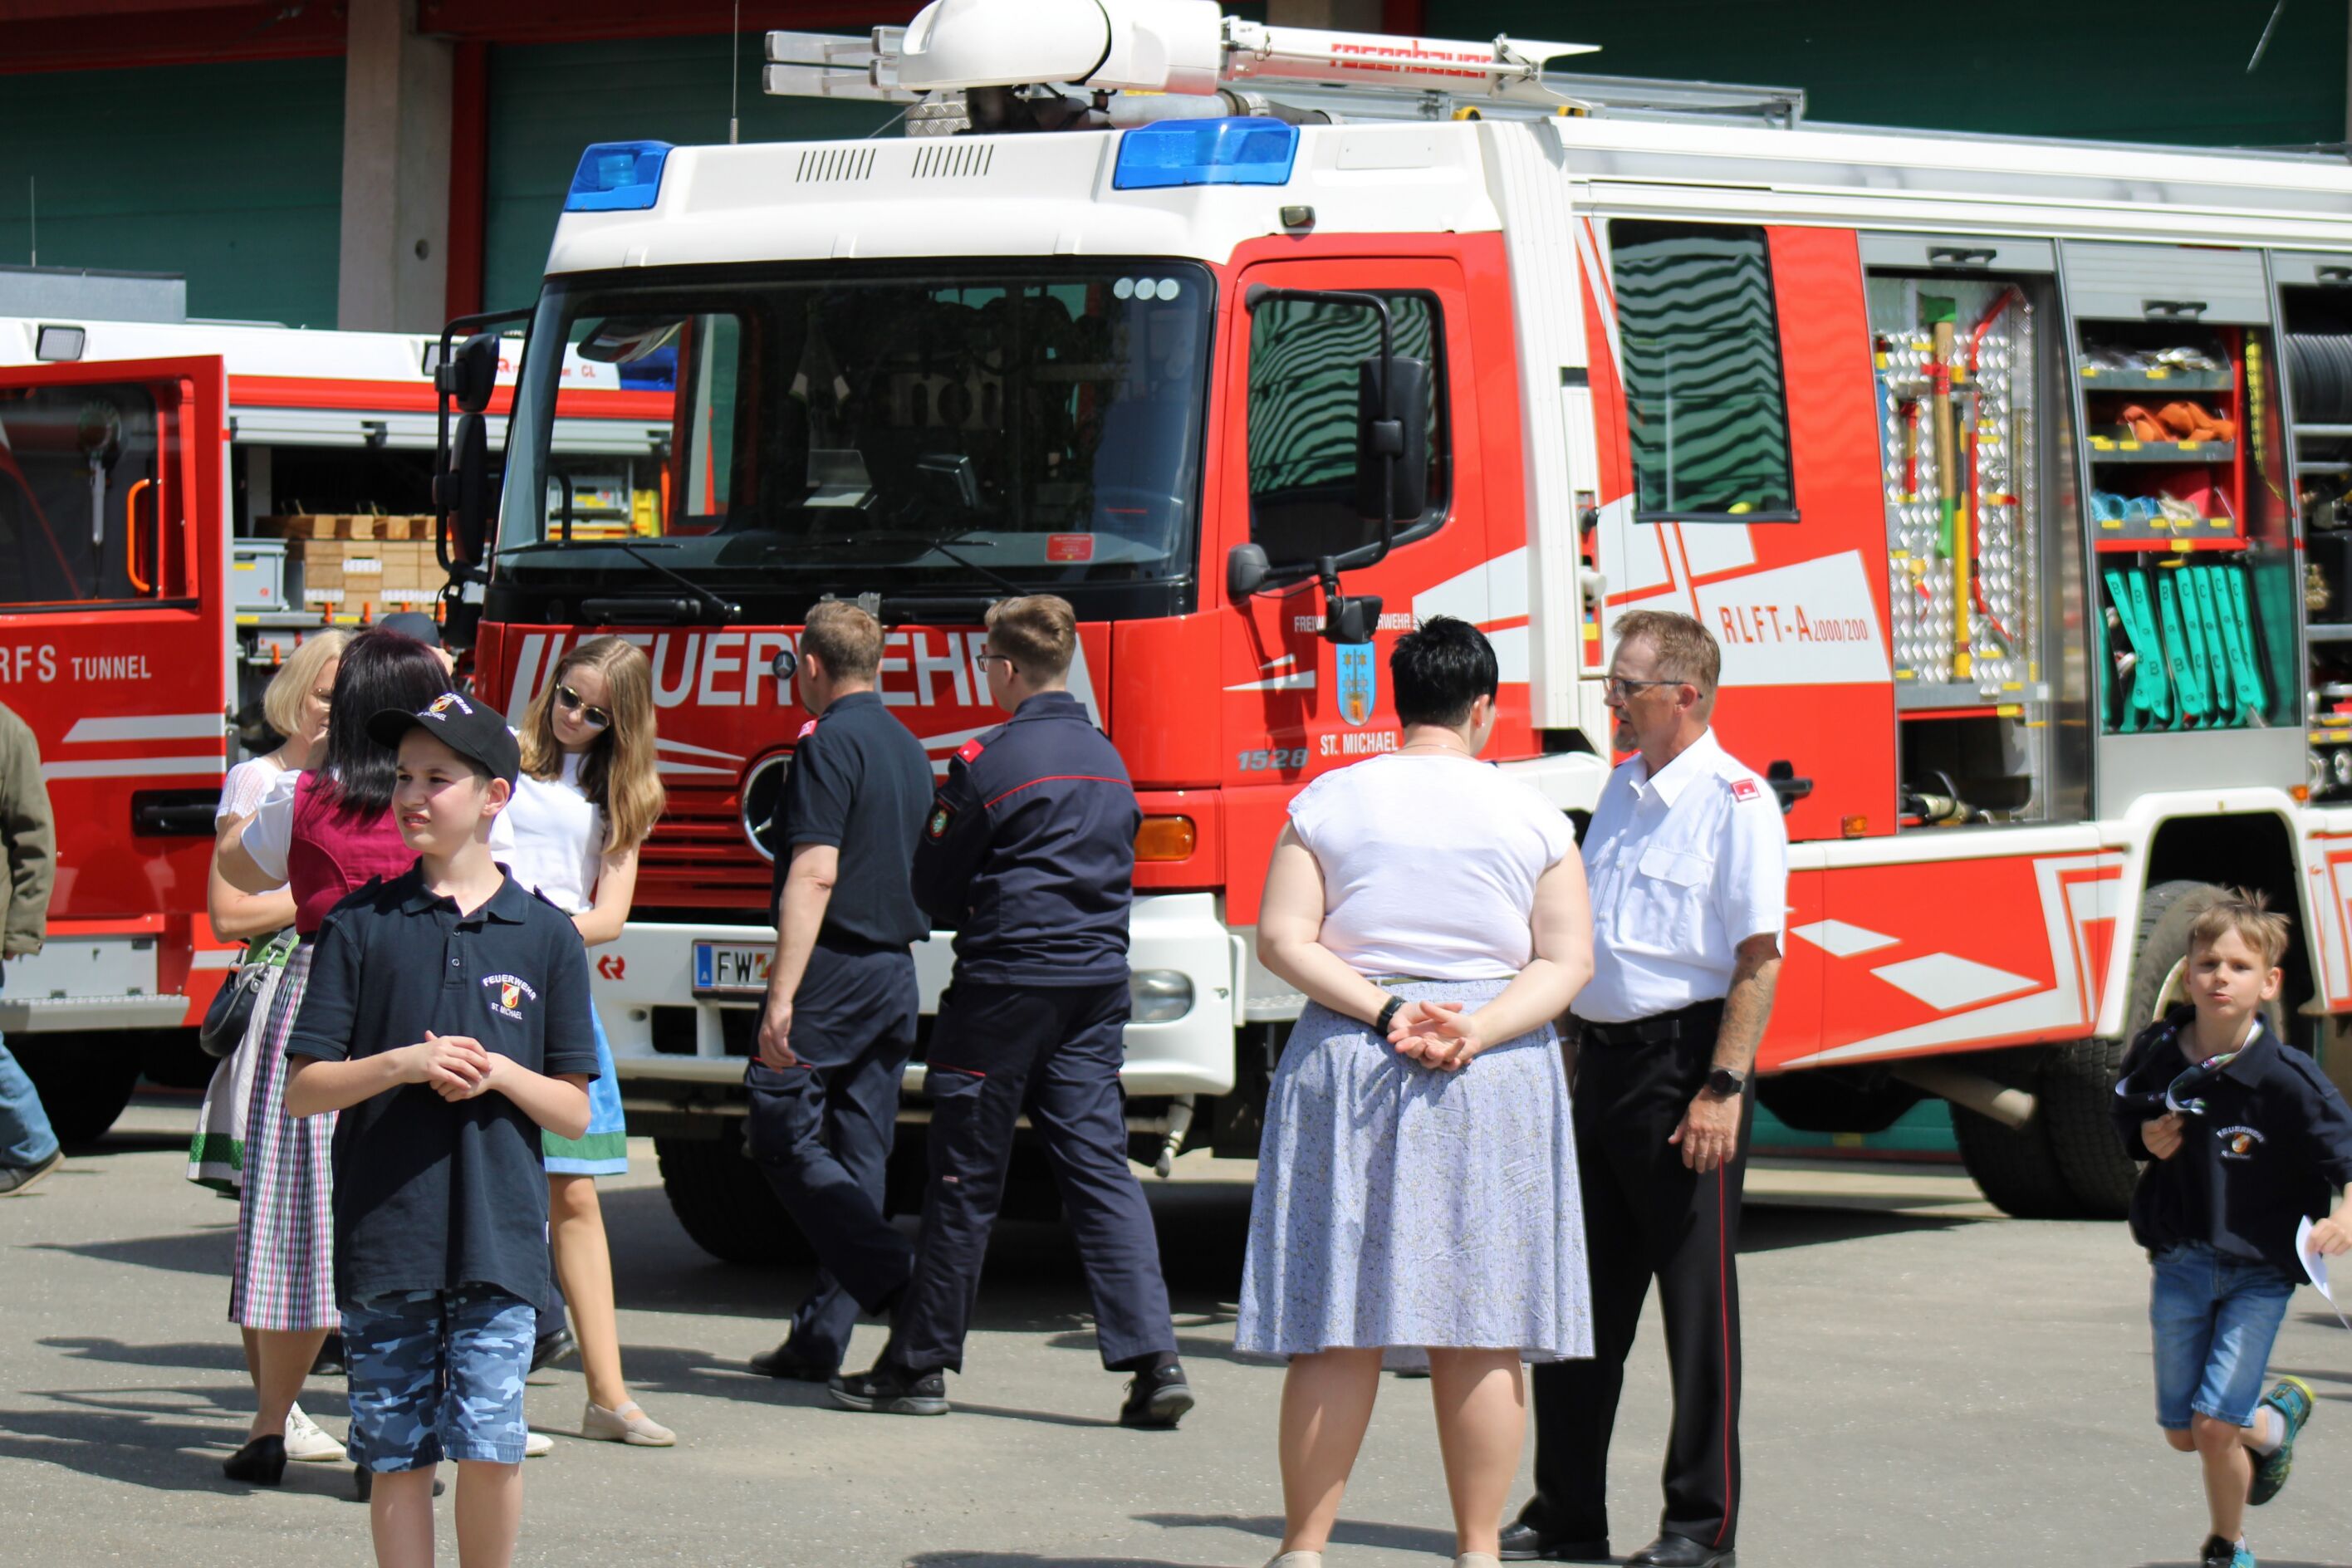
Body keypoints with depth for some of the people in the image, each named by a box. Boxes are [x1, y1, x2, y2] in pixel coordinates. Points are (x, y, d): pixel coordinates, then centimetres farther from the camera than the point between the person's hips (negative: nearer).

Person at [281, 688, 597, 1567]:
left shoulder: (544, 935, 4)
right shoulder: (363, 925, 5)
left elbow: (574, 1112, 7)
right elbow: (303, 1090, 3)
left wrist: (501, 1074, -12)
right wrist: (402, 1064, -13)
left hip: (499, 1239, -1)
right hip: (385, 1234, 1)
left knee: (489, 1447, -6)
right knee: (397, 1454, 4)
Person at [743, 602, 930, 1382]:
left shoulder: (830, 744, -11)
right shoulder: (908, 749, 16)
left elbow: (815, 874, -19)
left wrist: (783, 996, -21)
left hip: (836, 967, -8)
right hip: (897, 978, 8)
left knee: (781, 1132, -4)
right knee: (856, 1153, 8)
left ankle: (894, 1277, -19)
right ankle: (822, 1337, 8)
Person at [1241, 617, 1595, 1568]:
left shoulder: (1327, 803, 3)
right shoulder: (1533, 817, 3)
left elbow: (1282, 939, -5)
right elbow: (1566, 962, -2)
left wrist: (1384, 1012, -8)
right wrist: (1473, 1032, -10)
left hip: (1347, 1066, 0)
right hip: (1500, 1083, 0)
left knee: (1339, 1328, 1)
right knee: (1482, 1333, 3)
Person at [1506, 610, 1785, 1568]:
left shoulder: (1734, 803, -10)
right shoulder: (1624, 788, 15)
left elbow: (1758, 960, -15)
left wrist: (1723, 1087, -20)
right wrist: (1575, 1052, 16)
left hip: (1683, 1059, -8)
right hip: (1603, 1057, 8)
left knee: (1698, 1300, -1)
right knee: (1581, 1293, 10)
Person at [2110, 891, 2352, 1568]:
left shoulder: (2288, 1080, -18)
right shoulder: (2155, 1055, -5)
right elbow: (2129, 1125, 15)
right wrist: (2149, 1143, -8)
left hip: (2260, 1267, -4)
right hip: (2181, 1262, 4)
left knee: (2216, 1424, -12)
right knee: (2182, 1431, 10)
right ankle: (2277, 1420, 42)